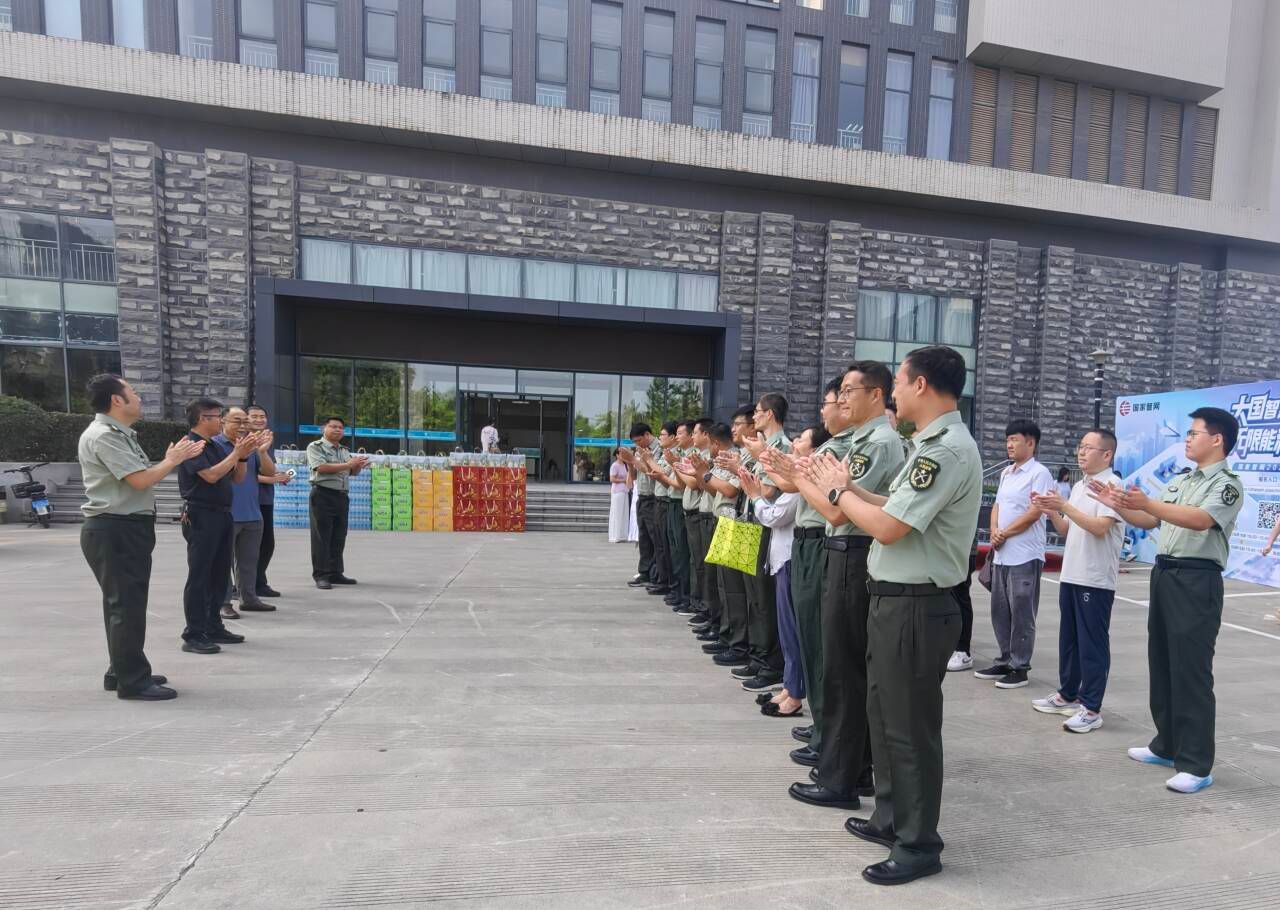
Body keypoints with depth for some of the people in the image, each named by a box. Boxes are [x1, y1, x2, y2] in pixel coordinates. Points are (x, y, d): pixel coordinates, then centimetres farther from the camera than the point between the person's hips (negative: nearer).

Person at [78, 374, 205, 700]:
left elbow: (142, 475, 14)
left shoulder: (119, 434, 16)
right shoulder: (103, 435, -16)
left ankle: (121, 671, 28)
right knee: (126, 604, -6)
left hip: (126, 529, 10)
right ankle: (132, 680, 0)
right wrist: (172, 460, -7)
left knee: (126, 602, 17)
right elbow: (140, 480, -21)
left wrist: (172, 459, 8)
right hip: (114, 531, -10)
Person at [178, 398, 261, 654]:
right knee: (199, 576, -5)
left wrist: (243, 455, 1)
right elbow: (211, 475, -21)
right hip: (200, 516, -9)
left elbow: (237, 478, 16)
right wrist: (236, 452, -16)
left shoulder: (216, 446, 14)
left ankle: (213, 628, 22)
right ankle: (193, 635, 0)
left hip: (221, 515, 9)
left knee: (220, 574, 12)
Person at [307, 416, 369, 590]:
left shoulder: (344, 450, 18)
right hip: (323, 495, -7)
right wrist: (347, 464, -18)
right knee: (321, 537, -4)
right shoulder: (315, 447, -2)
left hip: (342, 496, 7)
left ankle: (335, 573, 16)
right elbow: (321, 467, -17)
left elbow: (353, 472, 21)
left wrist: (358, 465, -2)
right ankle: (321, 575, -1)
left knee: (339, 537, 9)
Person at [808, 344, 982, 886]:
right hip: (894, 599, 10)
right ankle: (891, 818, 37)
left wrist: (837, 489, -10)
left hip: (914, 607, -10)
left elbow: (887, 527, -24)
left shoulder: (948, 450, -20)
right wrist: (848, 485, 9)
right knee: (884, 715, 20)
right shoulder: (933, 445, 13)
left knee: (910, 725, 5)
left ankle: (918, 845, 23)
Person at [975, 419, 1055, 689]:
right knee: (1000, 611, 13)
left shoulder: (1039, 473, -9)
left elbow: (1034, 513, -15)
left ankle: (1019, 668, 10)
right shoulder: (1006, 473, 15)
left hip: (1025, 556, -8)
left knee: (1021, 614, 0)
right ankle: (1005, 661, 24)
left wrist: (1004, 533, -9)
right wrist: (994, 533, -2)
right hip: (1001, 555, 8)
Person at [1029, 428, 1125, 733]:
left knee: (1092, 644, -1)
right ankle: (1067, 695, 26)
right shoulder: (1078, 487, 15)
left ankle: (1091, 708, 7)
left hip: (1096, 579, -8)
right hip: (1071, 575, 8)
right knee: (1068, 638, 15)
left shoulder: (1111, 485, -10)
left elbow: (1100, 528, -21)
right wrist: (1051, 512, 1)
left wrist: (1064, 506, -21)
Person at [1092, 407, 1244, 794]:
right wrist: (1117, 504, 5)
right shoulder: (1178, 481, 17)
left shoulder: (1227, 483, -9)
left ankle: (1196, 764, 3)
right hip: (1164, 574, 8)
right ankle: (1166, 745, 26)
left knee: (1191, 671, -5)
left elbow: (1200, 520, -27)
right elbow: (1150, 522, 19)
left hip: (1198, 580, -8)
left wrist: (1148, 502, -37)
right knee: (1161, 664, 14)